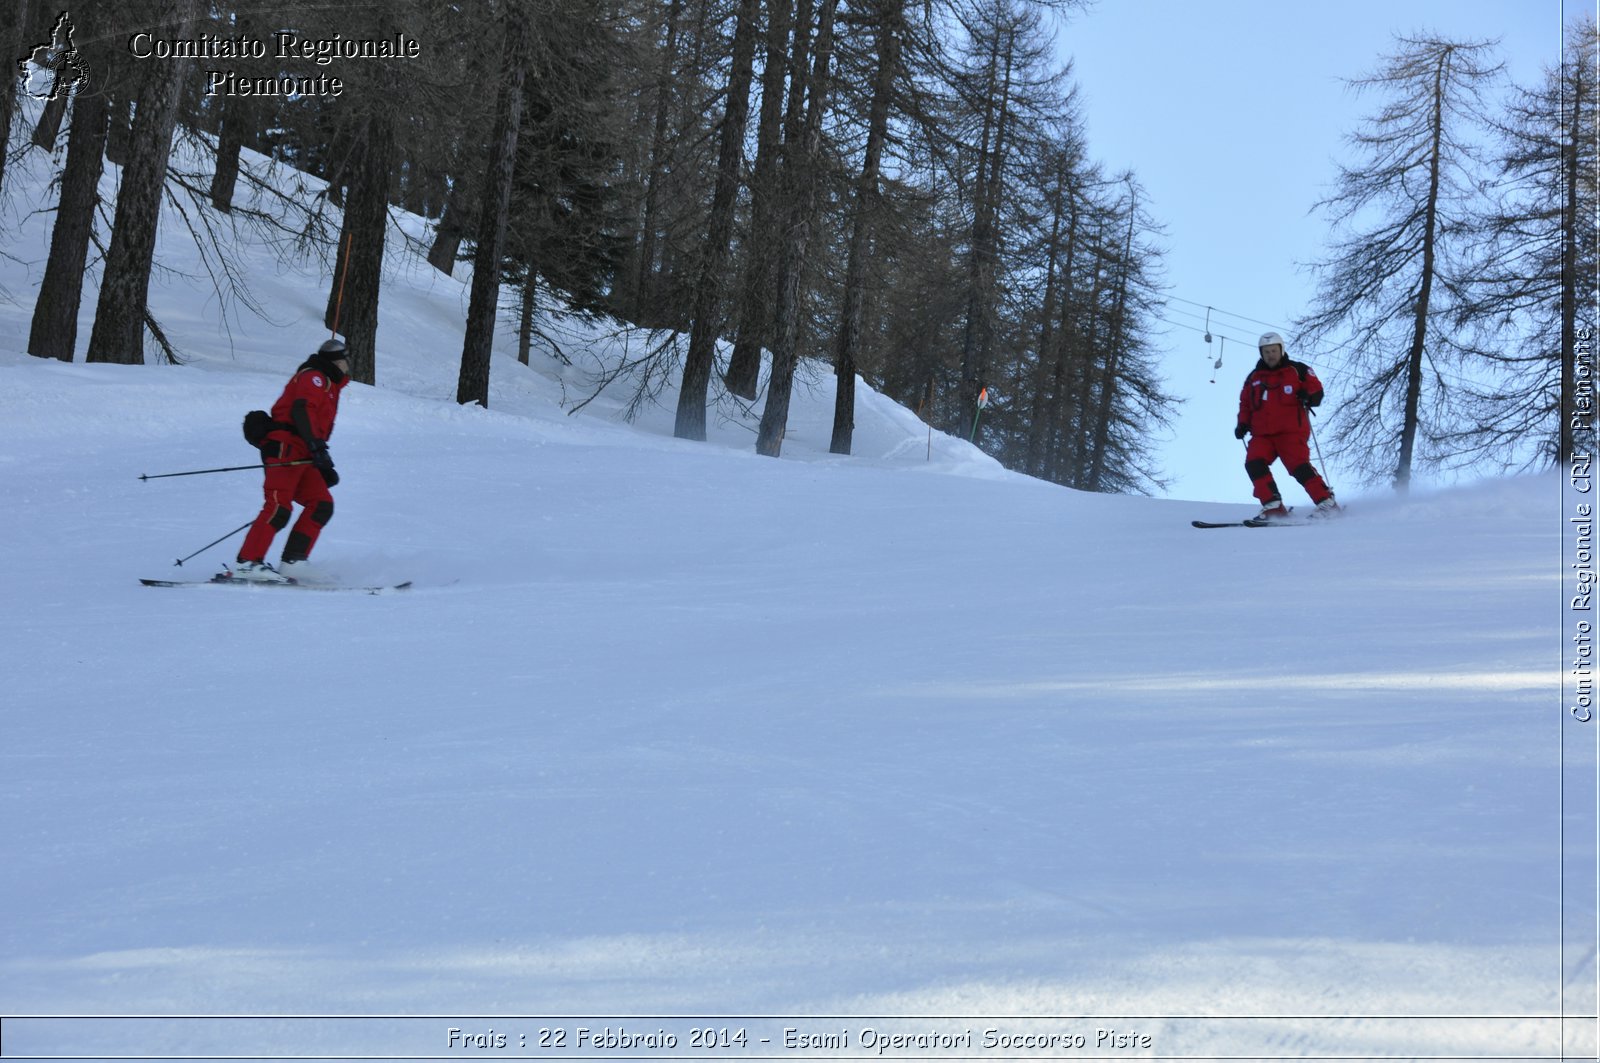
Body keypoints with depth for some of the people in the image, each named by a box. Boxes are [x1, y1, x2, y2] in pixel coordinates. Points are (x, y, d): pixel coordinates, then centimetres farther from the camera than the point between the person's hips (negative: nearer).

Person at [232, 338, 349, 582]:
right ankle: (247, 563, -24)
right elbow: (301, 410, -18)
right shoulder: (314, 377, 0)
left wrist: (325, 469, 26)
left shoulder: (328, 386, 30)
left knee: (321, 504, -2)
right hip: (285, 448, -10)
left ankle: (290, 565, -8)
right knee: (279, 507, -20)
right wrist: (318, 447, -29)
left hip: (301, 457, 10)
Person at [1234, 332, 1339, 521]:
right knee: (1254, 463, -19)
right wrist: (1242, 424, 8)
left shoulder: (1297, 370, 8)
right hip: (1262, 434, 4)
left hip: (1291, 431, -4)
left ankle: (1327, 502, -14)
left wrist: (1309, 396, -18)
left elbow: (1316, 390, 5)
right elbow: (1245, 404, 25)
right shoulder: (1254, 378, 18)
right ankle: (1273, 506, -18)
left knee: (1299, 466, -20)